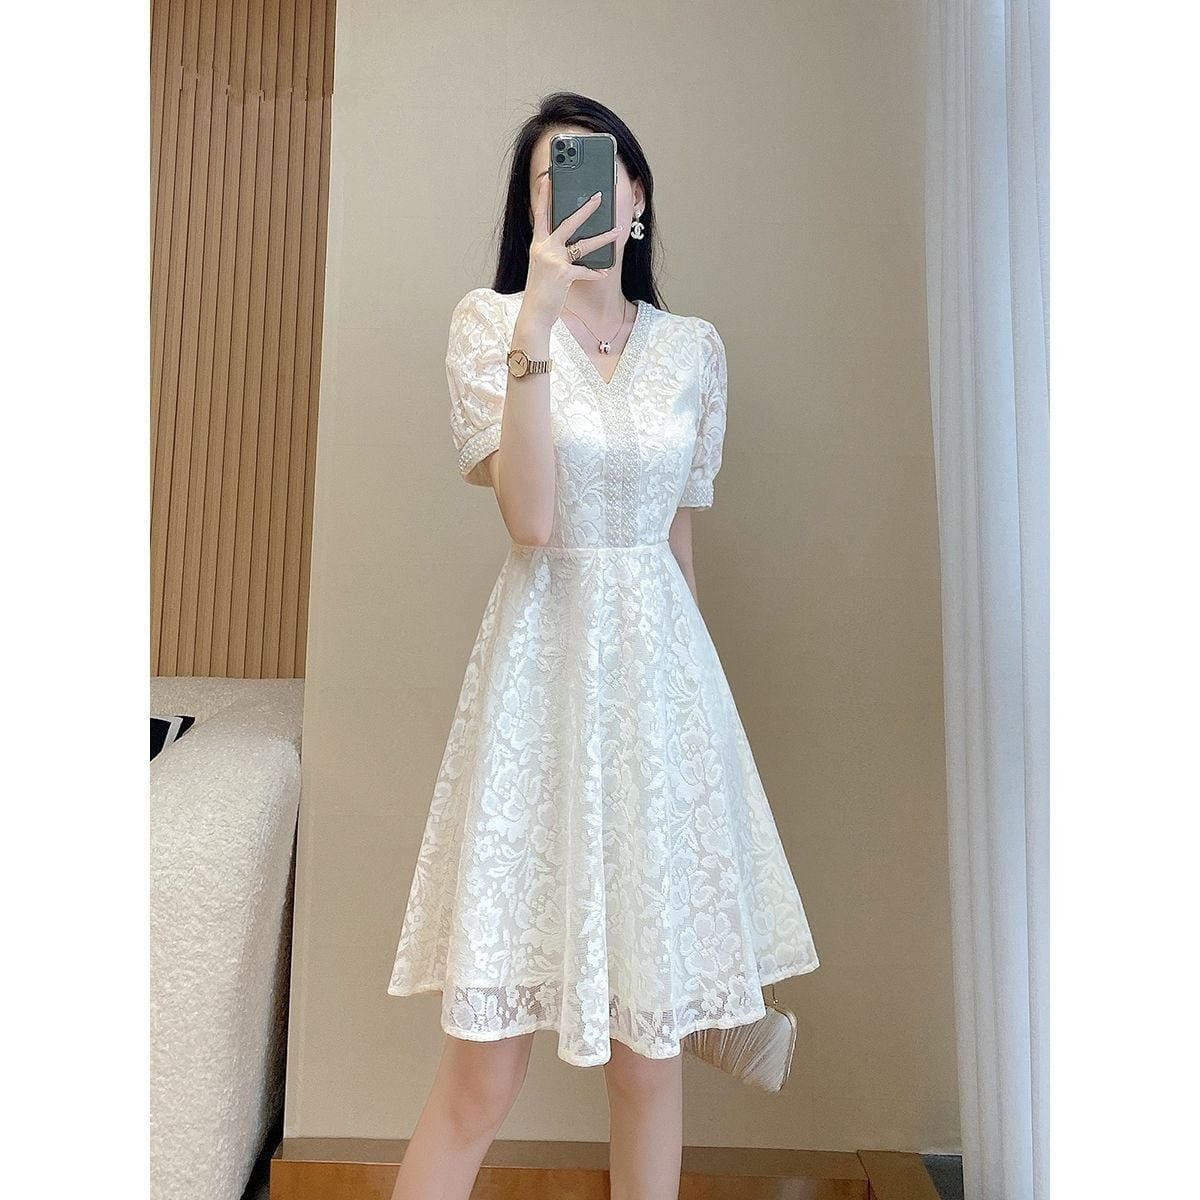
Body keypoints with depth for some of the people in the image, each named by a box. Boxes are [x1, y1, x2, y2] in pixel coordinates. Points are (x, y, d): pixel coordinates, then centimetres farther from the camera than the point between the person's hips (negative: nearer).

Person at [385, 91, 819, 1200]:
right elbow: (531, 520, -14)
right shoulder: (491, 320, 1)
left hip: (662, 672, 4)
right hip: (542, 666, -3)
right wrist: (539, 320, -17)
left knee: (653, 1040, 11)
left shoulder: (694, 348, 11)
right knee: (486, 1065, 1)